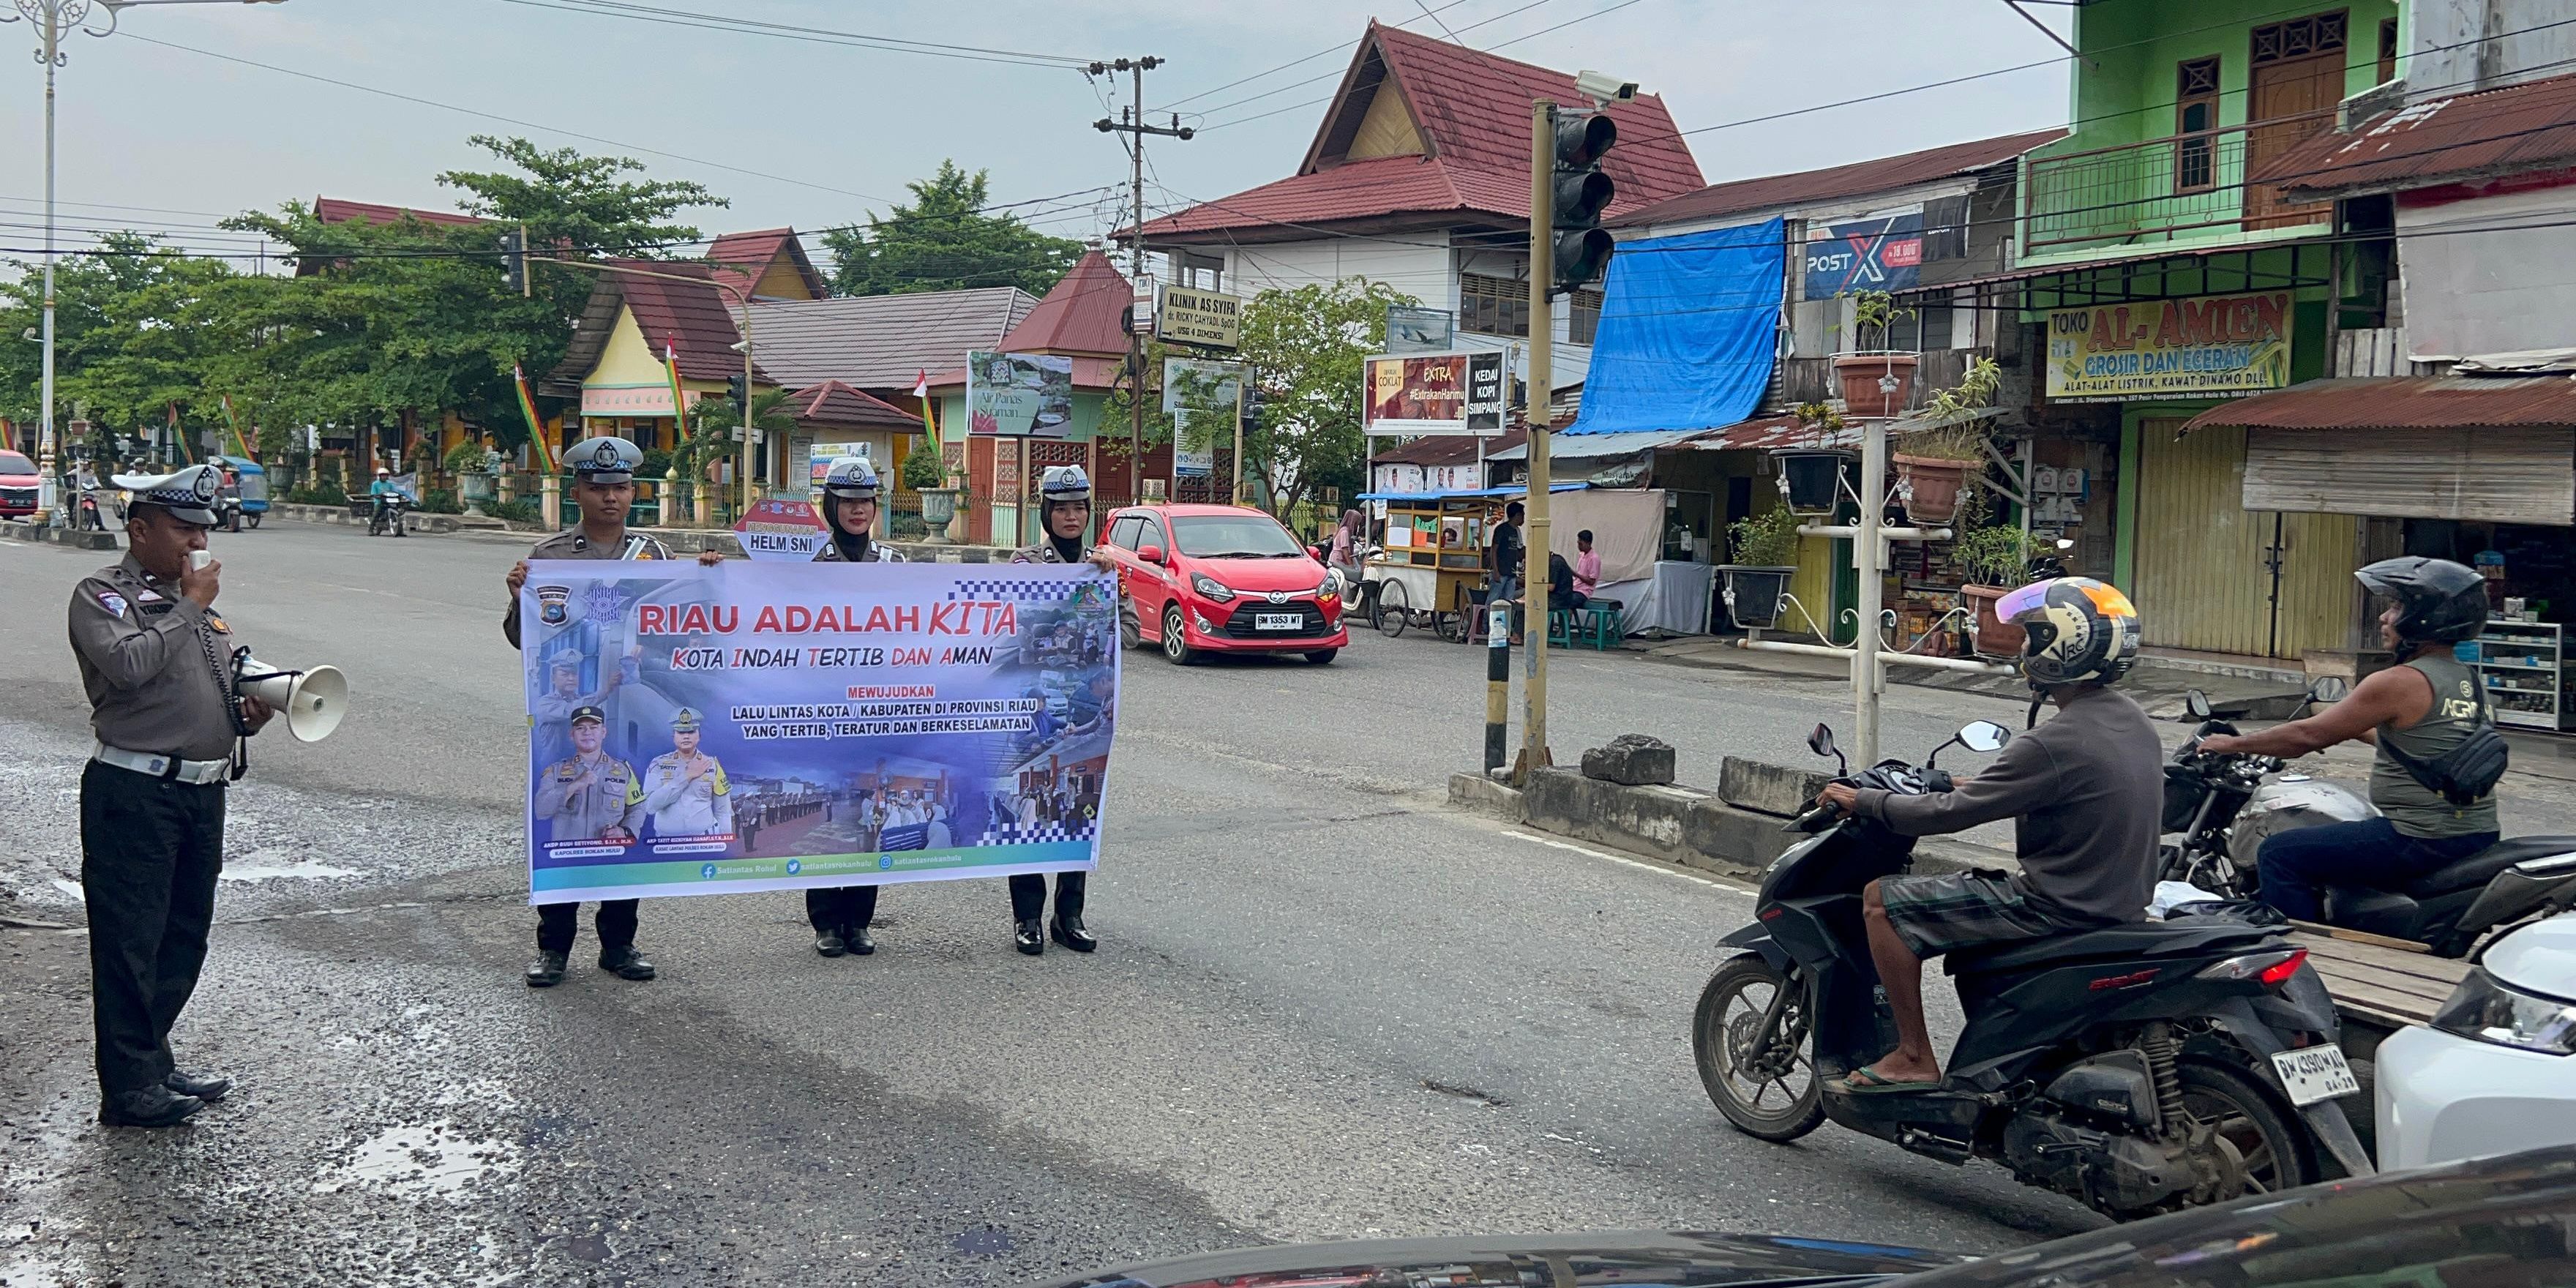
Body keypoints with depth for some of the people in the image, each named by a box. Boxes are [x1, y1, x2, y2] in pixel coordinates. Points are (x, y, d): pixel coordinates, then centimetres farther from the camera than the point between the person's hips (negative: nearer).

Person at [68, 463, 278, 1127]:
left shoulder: (198, 603, 17)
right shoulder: (102, 594, -6)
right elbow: (128, 664, -25)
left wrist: (247, 714, 6)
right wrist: (190, 607, -15)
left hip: (203, 792, 8)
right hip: (134, 795, -8)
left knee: (183, 938, 15)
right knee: (130, 943, -2)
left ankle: (154, 1061, 29)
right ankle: (129, 1088, 5)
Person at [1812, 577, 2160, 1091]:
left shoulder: (2056, 743, -23)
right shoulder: (2131, 720, 5)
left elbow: (1950, 814, -19)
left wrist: (1862, 800, -7)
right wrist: (1978, 786, 25)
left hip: (2061, 909, -10)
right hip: (2124, 905, 10)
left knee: (1881, 900, -6)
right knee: (1972, 891, 33)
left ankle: (1915, 1057, -2)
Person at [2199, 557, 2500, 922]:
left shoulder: (2399, 683, -15)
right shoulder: (2467, 680, 11)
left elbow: (2308, 735, -11)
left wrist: (2232, 744, 2)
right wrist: (2351, 727, 38)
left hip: (2425, 842, -10)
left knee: (2279, 854, -5)